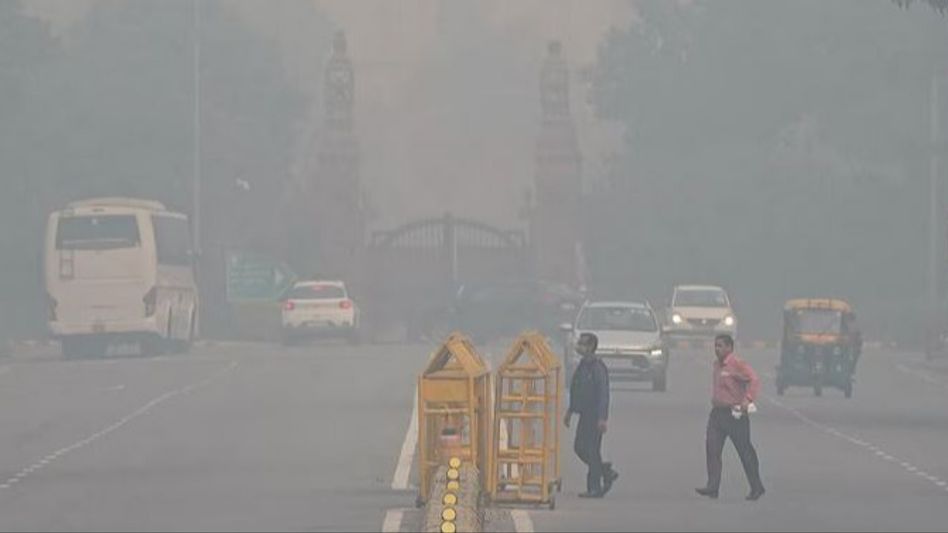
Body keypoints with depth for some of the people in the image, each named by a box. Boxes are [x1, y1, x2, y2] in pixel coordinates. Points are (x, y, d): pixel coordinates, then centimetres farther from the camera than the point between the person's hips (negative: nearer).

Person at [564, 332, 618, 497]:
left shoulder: (597, 367, -16)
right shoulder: (583, 365, 13)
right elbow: (576, 390, 22)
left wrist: (602, 418, -24)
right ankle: (607, 472, 24)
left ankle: (594, 489, -1)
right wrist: (570, 411, 24)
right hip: (585, 415, 10)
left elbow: (603, 394, -20)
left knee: (592, 450, -6)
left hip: (595, 416, -10)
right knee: (580, 448, 12)